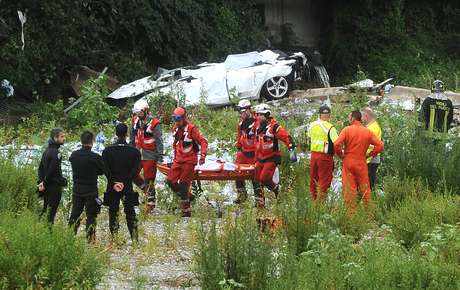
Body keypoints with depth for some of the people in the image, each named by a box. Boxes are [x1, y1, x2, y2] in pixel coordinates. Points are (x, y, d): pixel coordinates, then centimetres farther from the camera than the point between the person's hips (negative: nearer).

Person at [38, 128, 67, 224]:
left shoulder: (47, 150, 12)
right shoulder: (55, 153, -18)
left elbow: (41, 168, 15)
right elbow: (51, 170, -20)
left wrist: (41, 181, 7)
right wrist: (44, 183, -10)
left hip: (47, 186, 9)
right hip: (54, 187, -9)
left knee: (45, 209, 17)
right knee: (51, 212, -4)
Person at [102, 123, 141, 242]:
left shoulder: (107, 151, -2)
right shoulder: (134, 151, -3)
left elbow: (105, 170, -8)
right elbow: (135, 170, -9)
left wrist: (114, 183, -8)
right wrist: (124, 182, -10)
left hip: (112, 188, 0)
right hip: (128, 187, 0)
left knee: (113, 213, 7)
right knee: (130, 213, 7)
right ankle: (134, 238, 3)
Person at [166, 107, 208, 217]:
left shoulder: (191, 129, -13)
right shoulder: (175, 129, 9)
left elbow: (203, 142, -15)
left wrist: (202, 155, -24)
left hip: (189, 161, -7)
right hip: (178, 160, 7)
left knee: (183, 185, -9)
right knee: (170, 181, -1)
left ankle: (186, 211, -2)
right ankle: (187, 195, 20)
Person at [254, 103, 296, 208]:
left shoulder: (274, 127, -14)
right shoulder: (258, 128, 12)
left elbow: (287, 138, -18)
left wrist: (292, 151, -25)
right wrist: (256, 158, 27)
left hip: (272, 158, -8)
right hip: (261, 158, 8)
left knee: (264, 179, -16)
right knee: (258, 179, 5)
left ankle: (278, 189, 11)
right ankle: (260, 202, 15)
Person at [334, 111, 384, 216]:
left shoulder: (347, 130, -6)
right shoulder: (367, 131, 2)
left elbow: (336, 145, -16)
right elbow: (380, 145, -1)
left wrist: (341, 155, 0)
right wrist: (369, 155, 8)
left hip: (348, 163, -2)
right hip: (361, 164, 2)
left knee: (349, 189, 1)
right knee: (365, 189, 9)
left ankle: (351, 214, 0)